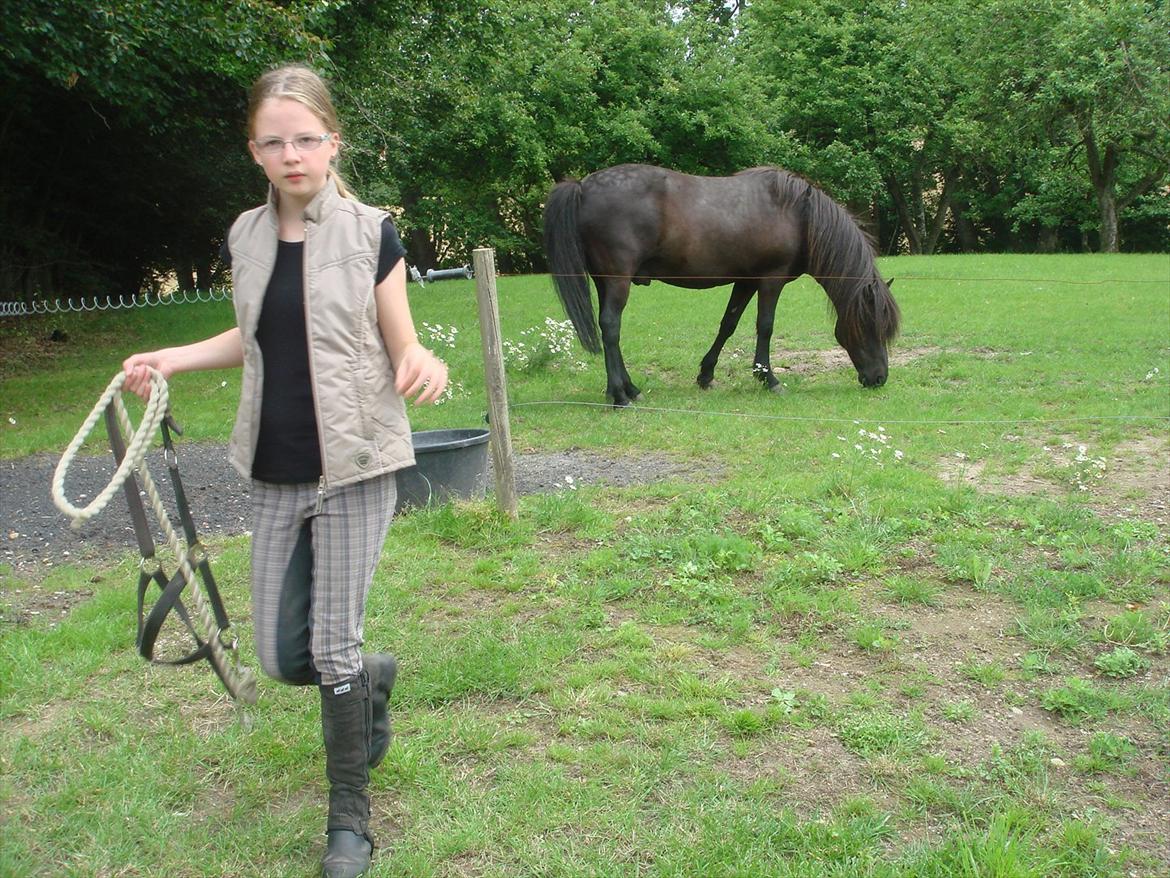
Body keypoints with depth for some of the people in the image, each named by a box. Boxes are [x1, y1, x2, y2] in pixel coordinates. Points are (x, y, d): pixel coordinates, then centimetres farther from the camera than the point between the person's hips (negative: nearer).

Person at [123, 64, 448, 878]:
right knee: (281, 655, 8)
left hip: (353, 468, -5)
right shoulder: (246, 237, 5)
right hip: (276, 475, 5)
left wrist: (427, 367, -28)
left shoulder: (371, 234, -8)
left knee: (334, 648, -3)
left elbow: (402, 351, -5)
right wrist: (172, 358, 5)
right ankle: (374, 679, 42)